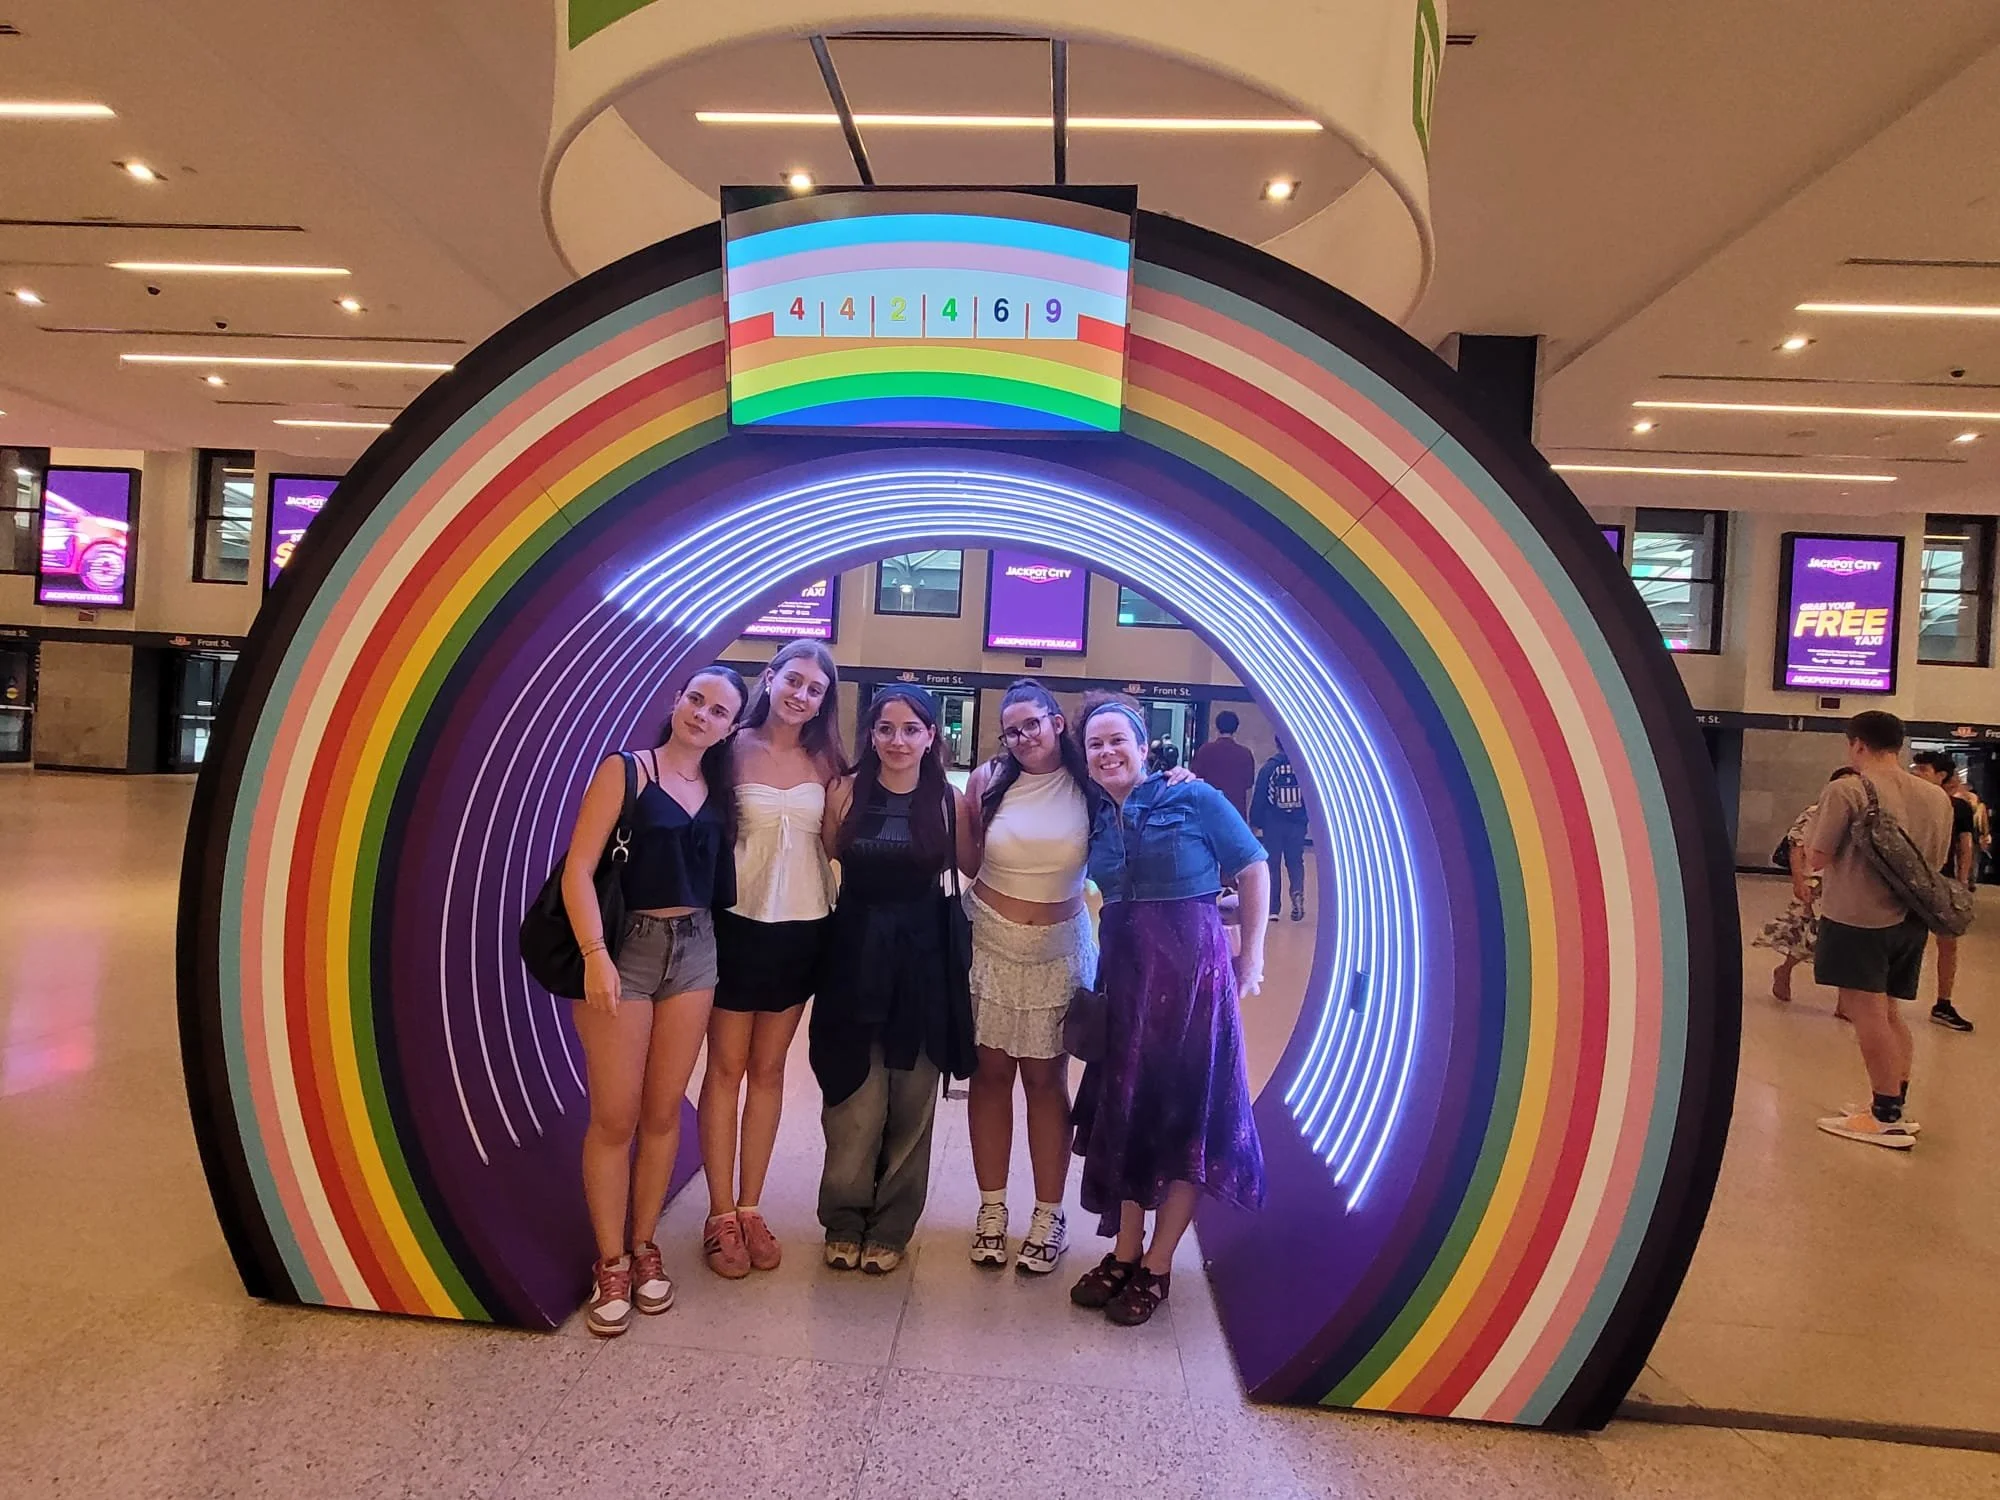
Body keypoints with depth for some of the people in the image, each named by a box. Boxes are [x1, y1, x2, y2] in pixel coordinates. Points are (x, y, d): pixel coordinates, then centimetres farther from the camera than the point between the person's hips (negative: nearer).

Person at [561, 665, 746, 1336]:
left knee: (663, 1111, 11)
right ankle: (611, 1262, 18)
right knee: (615, 1117, 1)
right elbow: (578, 867, -13)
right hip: (625, 946, -4)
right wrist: (595, 954, -20)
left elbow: (719, 876, 11)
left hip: (694, 949, 4)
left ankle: (644, 1247, 27)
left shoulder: (717, 790, 10)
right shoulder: (627, 770, -5)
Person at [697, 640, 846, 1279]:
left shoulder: (824, 761, 2)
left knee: (768, 1069, 13)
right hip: (738, 922, -3)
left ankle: (750, 1209, 26)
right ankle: (721, 1216, 20)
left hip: (801, 928, 3)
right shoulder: (734, 748, -7)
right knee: (726, 1069, 7)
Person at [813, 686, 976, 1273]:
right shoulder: (846, 793, -2)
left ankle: (891, 1227, 28)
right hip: (856, 958, 0)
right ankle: (844, 1221, 27)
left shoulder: (948, 800, -1)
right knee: (855, 1106, 4)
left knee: (911, 1104, 9)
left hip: (923, 962, 0)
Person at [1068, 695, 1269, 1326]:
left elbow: (1252, 867, -4)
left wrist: (1252, 954, -7)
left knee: (1183, 1110, 3)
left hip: (1190, 968, -5)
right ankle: (1124, 1252, 26)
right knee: (1123, 1107, 10)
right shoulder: (1096, 818, 7)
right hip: (1122, 971, 5)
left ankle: (1157, 1266, 16)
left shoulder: (1192, 796, -6)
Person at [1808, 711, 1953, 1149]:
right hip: (1910, 920, 7)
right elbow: (1936, 863, 17)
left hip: (1856, 917, -7)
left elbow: (1819, 858, -11)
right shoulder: (1936, 797, 9)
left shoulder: (1847, 790, -13)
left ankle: (1886, 1118, 3)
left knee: (1868, 1015, -1)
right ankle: (1895, 1108, 23)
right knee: (1888, 1014, 17)